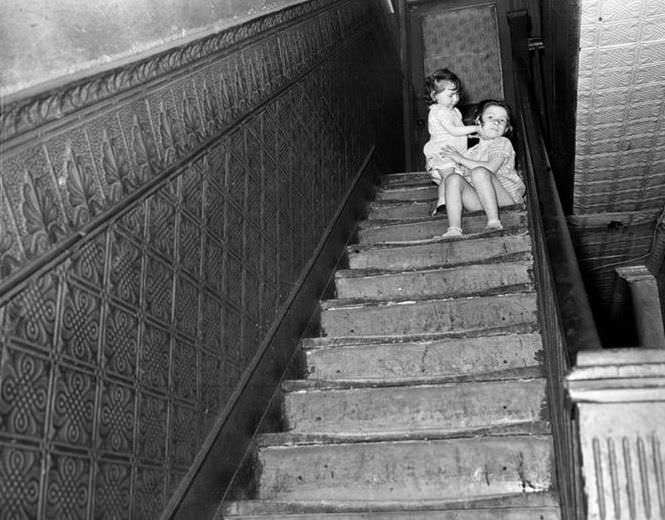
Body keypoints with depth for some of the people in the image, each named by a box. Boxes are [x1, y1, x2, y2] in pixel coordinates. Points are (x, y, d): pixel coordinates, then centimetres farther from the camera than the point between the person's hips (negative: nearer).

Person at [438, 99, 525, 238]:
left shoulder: (503, 143, 5)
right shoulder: (472, 150, 23)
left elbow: (491, 168, -14)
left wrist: (461, 159, -7)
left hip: (506, 196, -5)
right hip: (479, 201, 5)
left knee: (479, 172, -31)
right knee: (453, 178, -18)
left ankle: (494, 222, -37)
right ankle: (454, 230, -32)